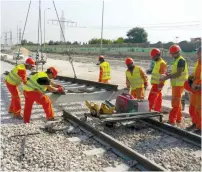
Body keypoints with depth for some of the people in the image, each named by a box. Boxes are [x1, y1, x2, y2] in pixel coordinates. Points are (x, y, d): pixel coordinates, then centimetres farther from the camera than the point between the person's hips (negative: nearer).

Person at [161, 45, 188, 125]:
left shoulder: (181, 61, -15)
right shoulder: (176, 61, 15)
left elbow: (178, 74, -22)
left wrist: (167, 77, -21)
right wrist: (169, 75, 5)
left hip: (179, 85, -10)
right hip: (176, 84, 10)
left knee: (175, 103, -6)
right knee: (177, 102, 17)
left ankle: (172, 120, -3)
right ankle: (178, 118, 27)